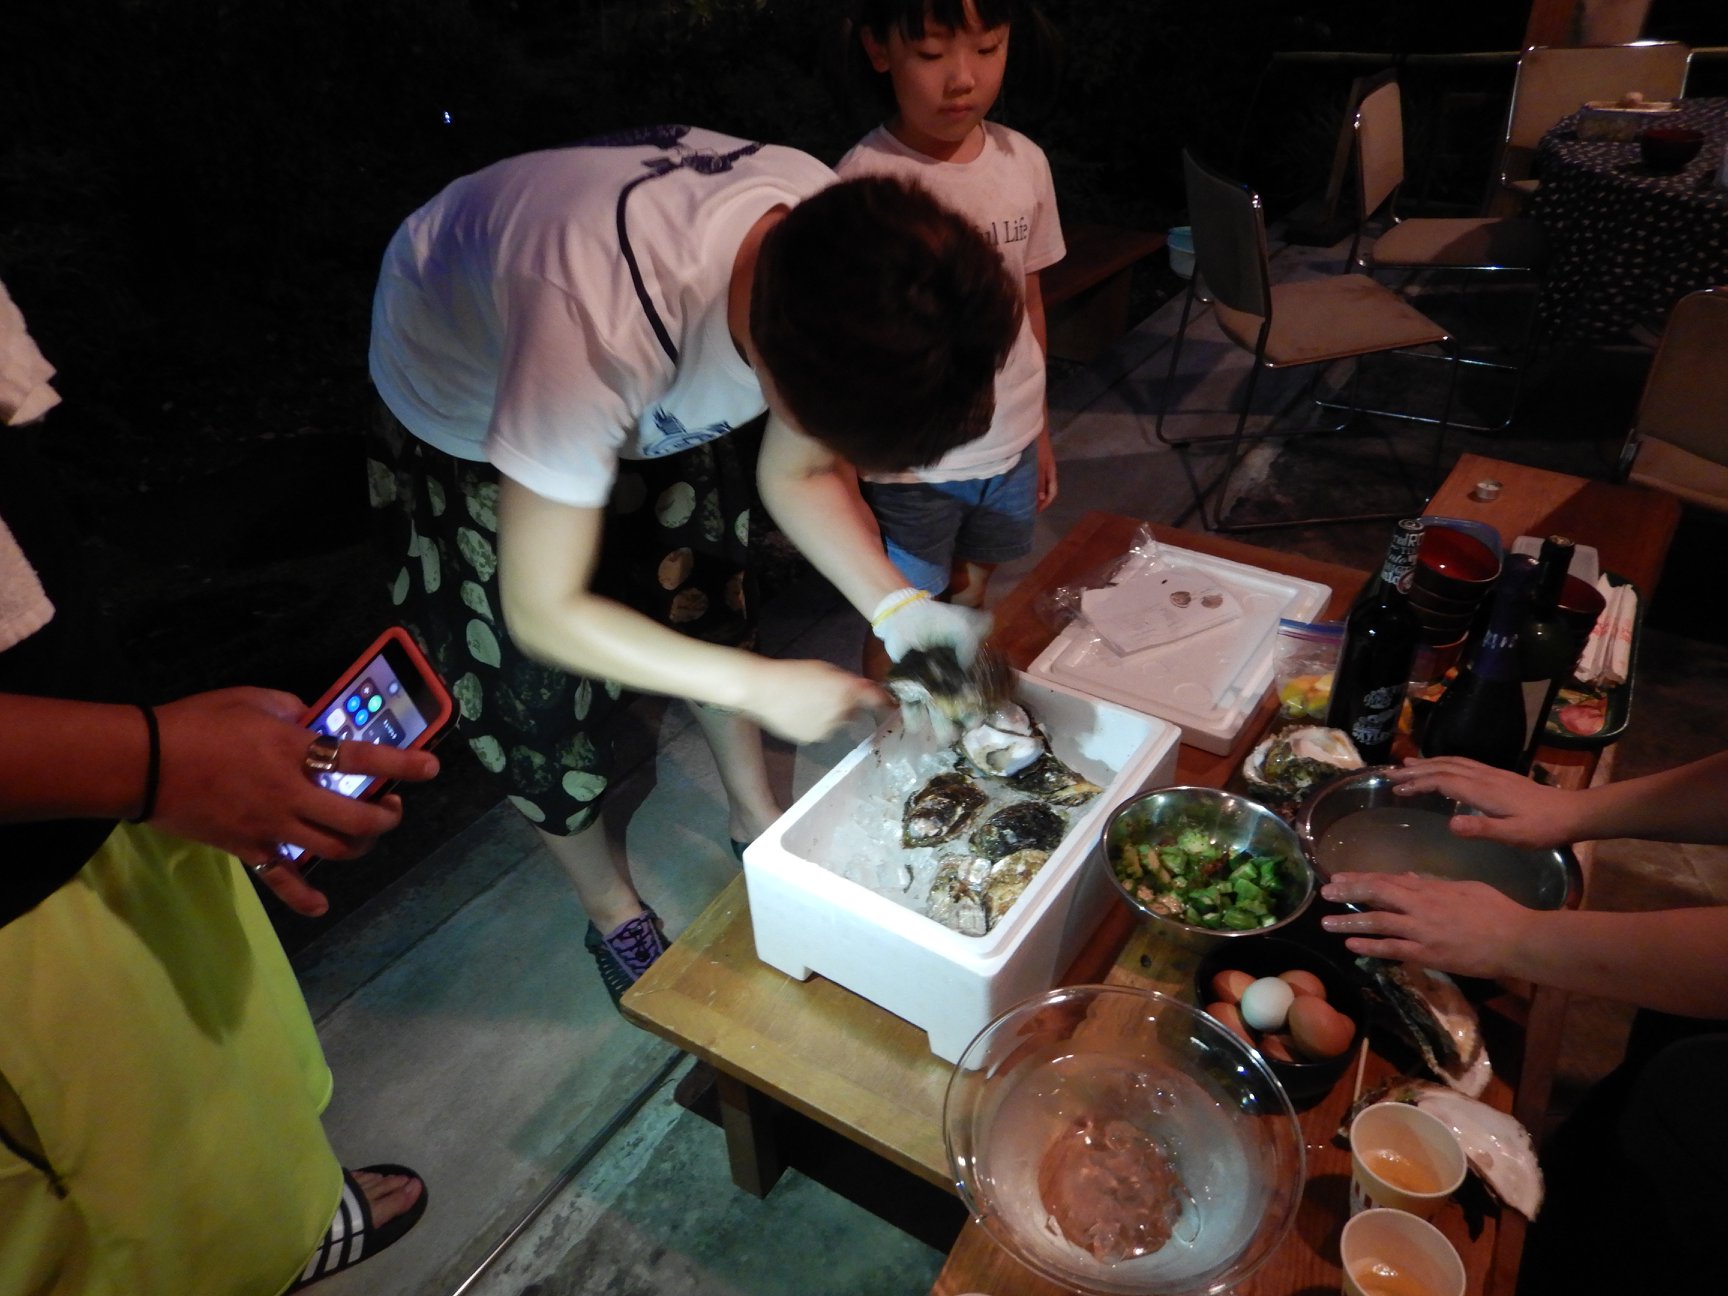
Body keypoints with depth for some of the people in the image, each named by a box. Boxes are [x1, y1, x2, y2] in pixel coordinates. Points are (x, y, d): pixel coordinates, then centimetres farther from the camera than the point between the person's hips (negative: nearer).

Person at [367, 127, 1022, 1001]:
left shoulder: (839, 244, -28)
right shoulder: (599, 322, -47)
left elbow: (797, 473, -13)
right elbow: (543, 610, -34)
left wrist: (896, 609, -29)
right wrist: (760, 686, -33)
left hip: (646, 381, 5)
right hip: (460, 401, -4)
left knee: (708, 593, 12)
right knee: (538, 678, 4)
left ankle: (756, 817, 38)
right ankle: (612, 911, 30)